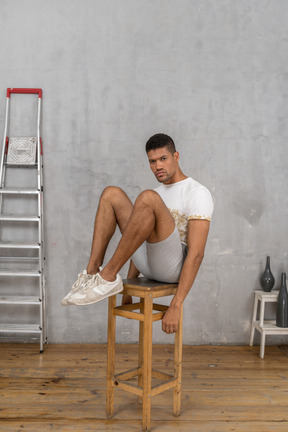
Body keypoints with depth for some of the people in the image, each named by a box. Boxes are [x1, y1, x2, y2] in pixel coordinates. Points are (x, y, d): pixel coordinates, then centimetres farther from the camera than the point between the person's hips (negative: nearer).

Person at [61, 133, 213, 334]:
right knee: (111, 194, 1)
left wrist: (175, 306, -24)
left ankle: (108, 276, -23)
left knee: (147, 198, -31)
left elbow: (196, 254, -18)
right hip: (148, 264, 8)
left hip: (173, 267, -8)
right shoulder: (159, 193, 19)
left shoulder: (198, 194, -9)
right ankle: (92, 272, -11)